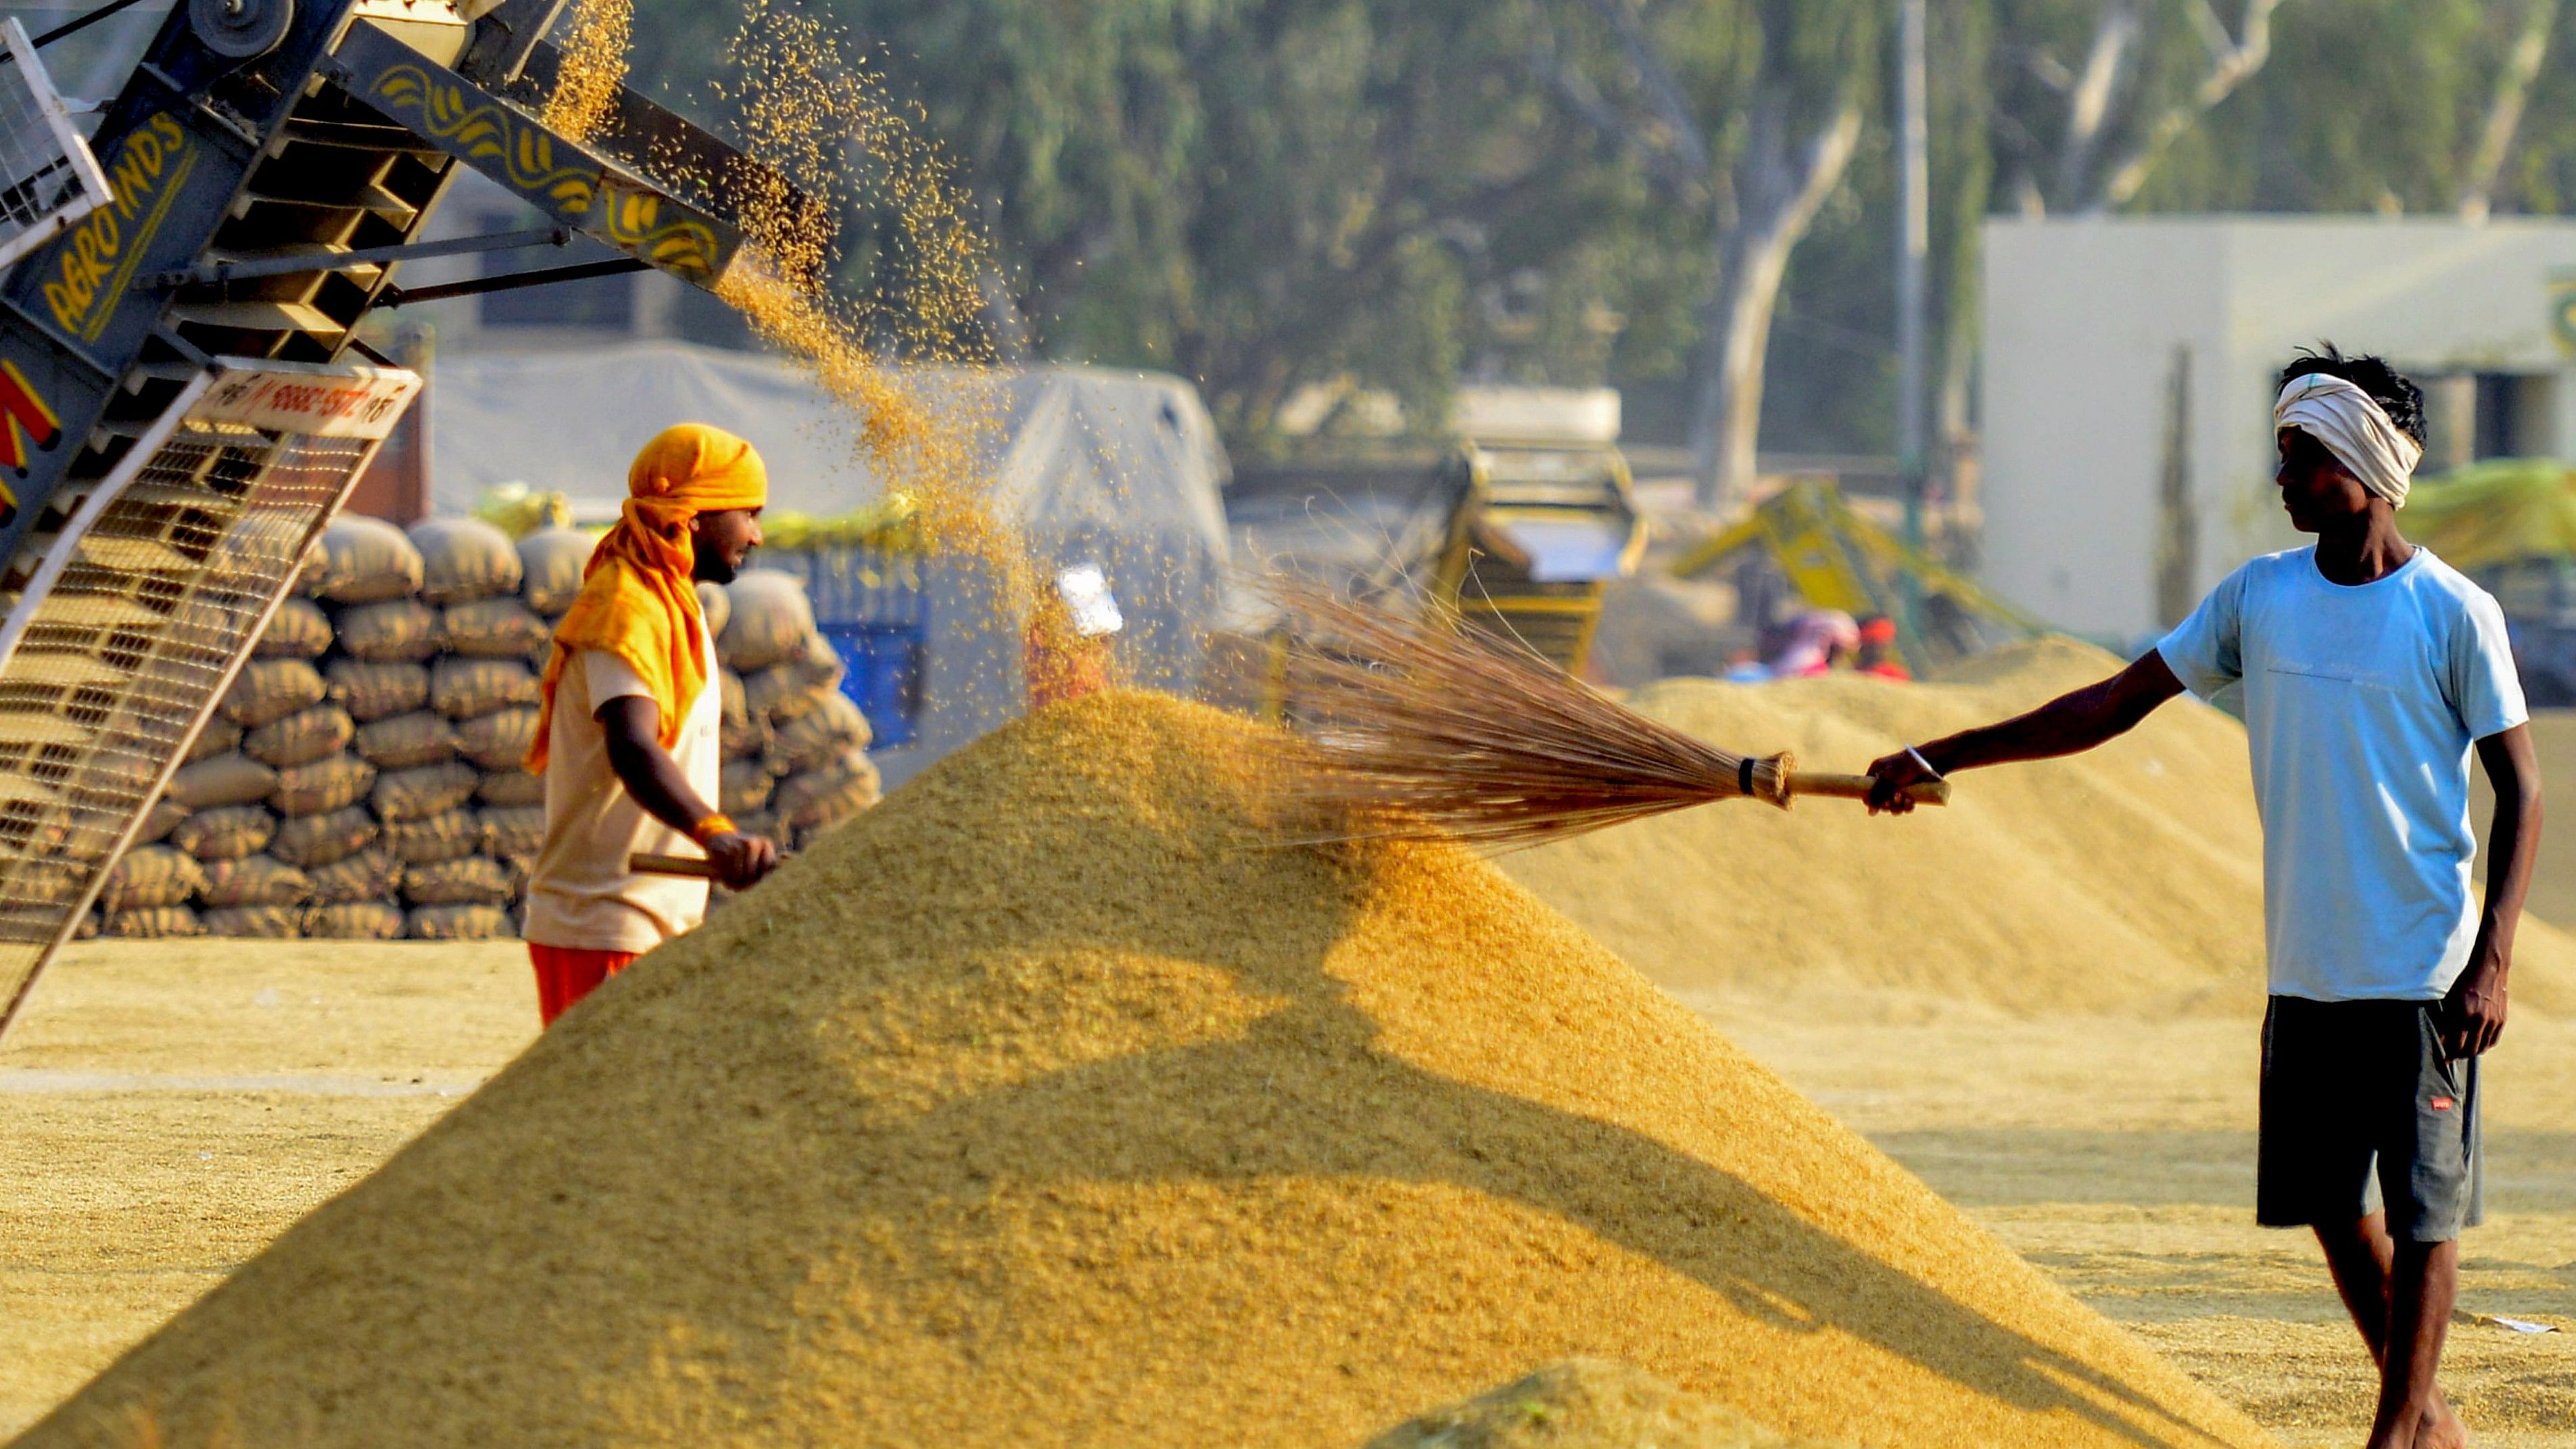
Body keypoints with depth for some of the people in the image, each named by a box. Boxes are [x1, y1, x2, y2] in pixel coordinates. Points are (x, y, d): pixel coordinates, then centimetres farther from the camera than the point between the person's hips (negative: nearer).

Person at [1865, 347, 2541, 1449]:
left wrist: (2493, 959, -13)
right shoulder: (2258, 598, 7)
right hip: (2306, 972, 5)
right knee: (2329, 1202, 9)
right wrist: (1941, 760, 6)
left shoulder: (2454, 615, -7)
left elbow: (2520, 790, -4)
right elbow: (2113, 706, 11)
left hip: (2422, 974, -5)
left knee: (2423, 1209, -4)